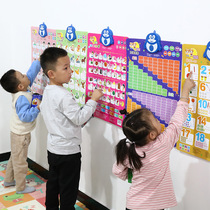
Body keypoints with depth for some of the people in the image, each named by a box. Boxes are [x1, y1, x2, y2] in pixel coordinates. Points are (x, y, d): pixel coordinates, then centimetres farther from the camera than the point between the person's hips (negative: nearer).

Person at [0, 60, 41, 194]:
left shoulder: (23, 91, -3)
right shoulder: (21, 98, -28)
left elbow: (32, 73, 5)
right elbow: (25, 116, -35)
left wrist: (39, 61, 5)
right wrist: (37, 108, -32)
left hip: (19, 132, 9)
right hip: (21, 134, -9)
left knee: (15, 158, 24)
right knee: (20, 161, 6)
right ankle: (21, 187, 20)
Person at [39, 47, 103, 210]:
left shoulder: (47, 91, 3)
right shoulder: (64, 96, -26)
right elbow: (79, 118, -24)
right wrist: (93, 100, -17)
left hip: (53, 148, 9)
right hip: (68, 151, -9)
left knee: (53, 183, 22)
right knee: (69, 190, 5)